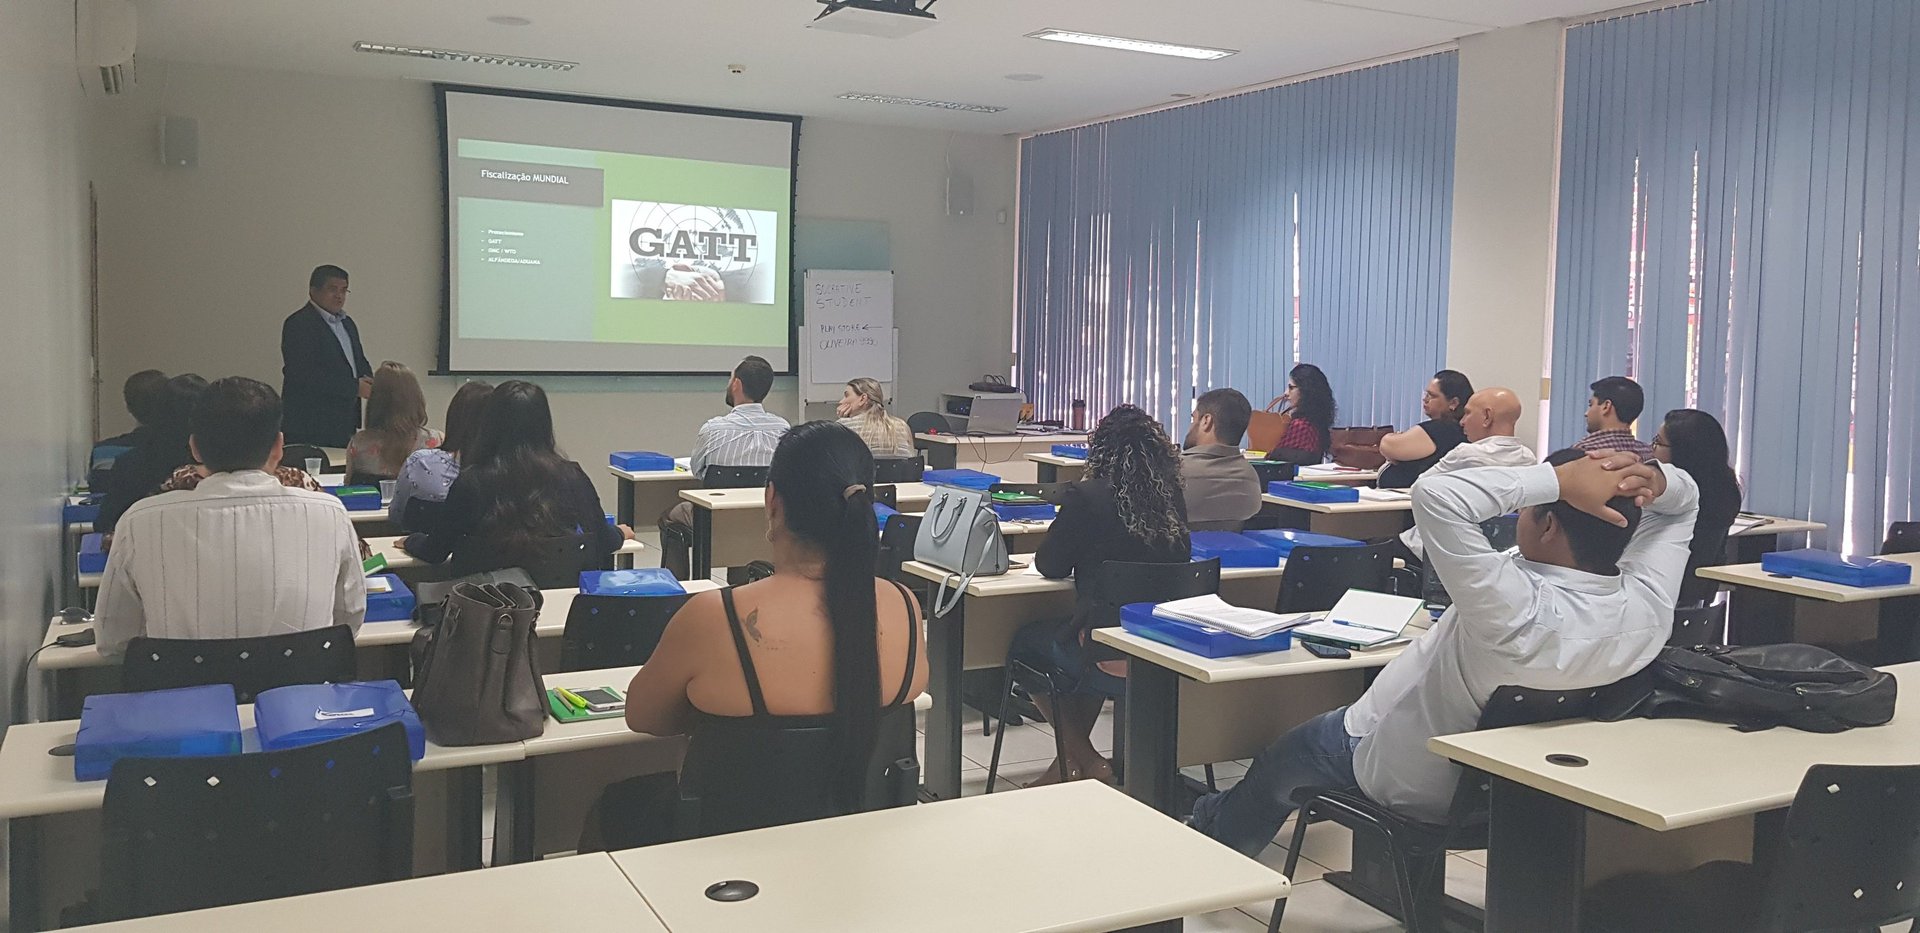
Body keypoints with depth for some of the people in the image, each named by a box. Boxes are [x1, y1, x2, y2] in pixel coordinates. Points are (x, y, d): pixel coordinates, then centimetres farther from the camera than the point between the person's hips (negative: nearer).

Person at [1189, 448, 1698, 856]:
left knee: (1280, 760, 23)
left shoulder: (1522, 614, -42)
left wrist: (1558, 479, -42)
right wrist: (1654, 478, -26)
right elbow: (1682, 501, -4)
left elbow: (1435, 494, -48)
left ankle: (1214, 839, 50)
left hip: (1406, 781, -7)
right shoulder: (1648, 604, -22)